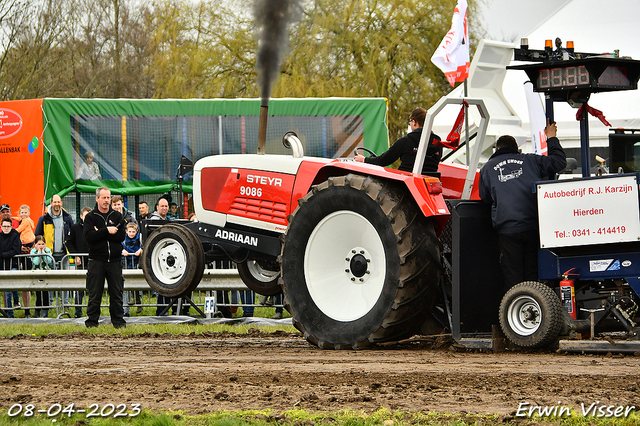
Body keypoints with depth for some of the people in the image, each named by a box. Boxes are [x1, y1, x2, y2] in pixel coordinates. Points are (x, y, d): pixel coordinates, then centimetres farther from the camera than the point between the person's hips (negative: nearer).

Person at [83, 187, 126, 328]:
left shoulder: (117, 216, 10)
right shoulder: (90, 217, 5)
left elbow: (121, 236, -4)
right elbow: (89, 236, -10)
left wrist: (100, 233, -9)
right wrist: (107, 231, -15)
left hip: (115, 260, 2)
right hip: (96, 260, -2)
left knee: (116, 293, 3)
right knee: (95, 294, 0)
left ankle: (118, 320, 10)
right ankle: (92, 320, 8)